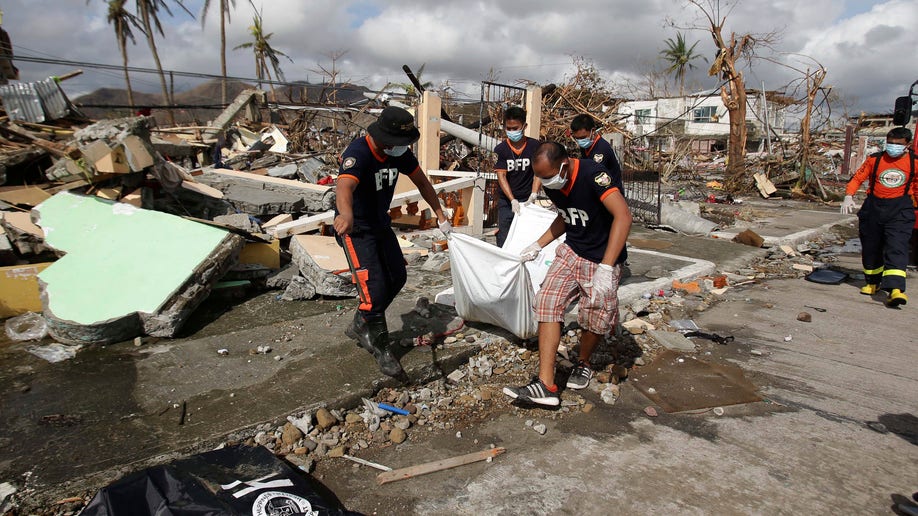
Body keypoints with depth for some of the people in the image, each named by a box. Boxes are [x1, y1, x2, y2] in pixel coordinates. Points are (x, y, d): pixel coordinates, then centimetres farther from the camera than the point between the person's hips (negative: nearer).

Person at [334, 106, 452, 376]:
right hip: (356, 230, -8)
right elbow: (344, 186, -49)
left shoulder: (401, 153, -6)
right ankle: (381, 349, 4)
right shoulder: (358, 153, -29)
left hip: (381, 224, 8)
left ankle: (360, 326, 29)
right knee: (374, 289, -15)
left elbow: (422, 183, 8)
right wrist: (346, 215, -70)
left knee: (397, 278, 12)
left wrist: (441, 217, 7)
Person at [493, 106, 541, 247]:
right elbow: (501, 176, -9)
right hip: (507, 201, 0)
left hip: (527, 199, 0)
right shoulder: (500, 149, -4)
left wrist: (533, 195, -19)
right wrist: (513, 200, -20)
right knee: (503, 239, 2)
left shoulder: (534, 146, -4)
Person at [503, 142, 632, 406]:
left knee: (595, 320, 2)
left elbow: (623, 216, -39)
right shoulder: (552, 185, -3)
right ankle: (545, 385, -14)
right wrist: (538, 245, 10)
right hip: (571, 251, 6)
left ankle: (583, 365, 36)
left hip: (602, 258, -5)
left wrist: (606, 268, -44)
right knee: (548, 302, -13)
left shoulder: (593, 176, -27)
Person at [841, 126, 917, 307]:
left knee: (897, 248, -15)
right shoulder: (874, 159, 1)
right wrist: (849, 196, -13)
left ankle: (895, 289, -25)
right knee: (870, 247, 12)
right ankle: (873, 282, 31)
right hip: (873, 207, 2)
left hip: (900, 210, -2)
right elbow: (857, 178, 3)